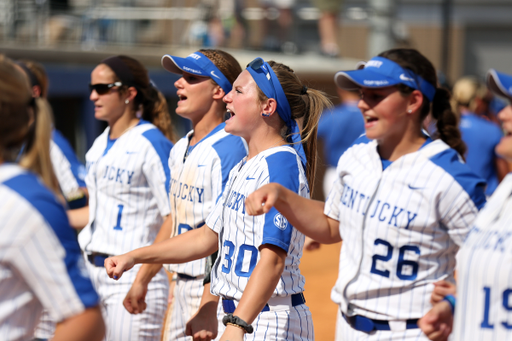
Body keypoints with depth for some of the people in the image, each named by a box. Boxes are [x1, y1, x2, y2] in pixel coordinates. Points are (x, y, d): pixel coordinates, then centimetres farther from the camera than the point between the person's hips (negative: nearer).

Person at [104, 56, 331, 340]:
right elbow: (208, 237, 21)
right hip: (238, 312, 9)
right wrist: (134, 257, 16)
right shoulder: (243, 168, 15)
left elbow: (272, 260, -24)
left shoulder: (282, 164, -15)